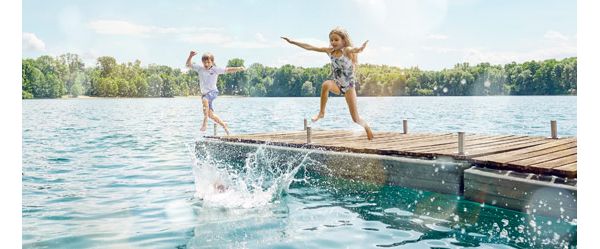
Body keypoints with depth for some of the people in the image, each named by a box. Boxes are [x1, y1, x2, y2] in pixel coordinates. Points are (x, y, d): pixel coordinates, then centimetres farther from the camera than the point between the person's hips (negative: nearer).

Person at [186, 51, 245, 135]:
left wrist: (238, 68, -23)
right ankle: (224, 125, 25)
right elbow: (188, 65, 3)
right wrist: (190, 56, -14)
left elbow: (228, 70, -10)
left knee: (205, 99, -38)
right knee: (211, 114, 5)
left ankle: (205, 122, -33)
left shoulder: (215, 69, -8)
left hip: (213, 92, -5)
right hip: (205, 93, 5)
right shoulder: (199, 68, 1)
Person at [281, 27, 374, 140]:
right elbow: (310, 47, -1)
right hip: (336, 84, 3)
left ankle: (367, 128, 29)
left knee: (356, 119, -3)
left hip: (348, 86, -3)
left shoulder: (347, 50, -16)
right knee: (326, 84, -35)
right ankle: (321, 112, -21)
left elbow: (354, 50, -41)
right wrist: (293, 42, -2)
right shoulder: (330, 51, -2)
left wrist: (360, 49, -66)